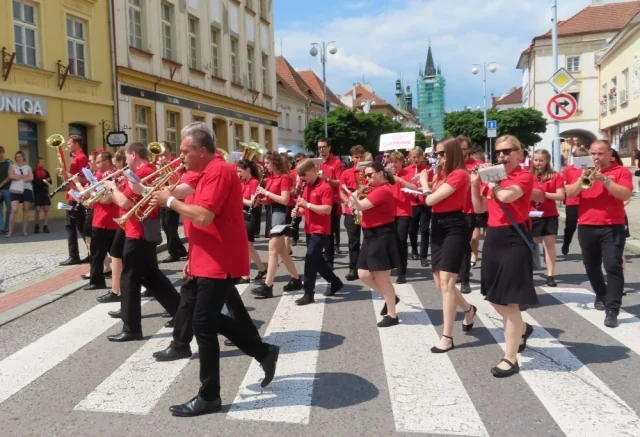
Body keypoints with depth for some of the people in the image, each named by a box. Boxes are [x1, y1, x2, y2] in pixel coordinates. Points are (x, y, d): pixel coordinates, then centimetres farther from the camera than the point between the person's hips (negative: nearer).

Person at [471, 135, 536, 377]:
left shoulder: (524, 176, -8)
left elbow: (506, 196, -27)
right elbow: (479, 208, 14)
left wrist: (491, 181, -9)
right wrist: (475, 184, 1)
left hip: (514, 239, -8)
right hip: (493, 237, 8)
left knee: (510, 301, -4)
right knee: (494, 297, 17)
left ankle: (510, 359, 5)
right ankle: (522, 329, 44)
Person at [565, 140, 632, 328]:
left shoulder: (621, 171, 1)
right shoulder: (583, 171, 10)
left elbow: (625, 195, -14)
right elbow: (570, 193, -2)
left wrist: (604, 179, -21)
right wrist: (582, 180, -18)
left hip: (612, 227, -4)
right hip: (586, 227, 4)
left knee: (613, 267, -11)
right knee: (591, 266, 14)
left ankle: (612, 310, -13)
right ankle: (601, 295, 36)